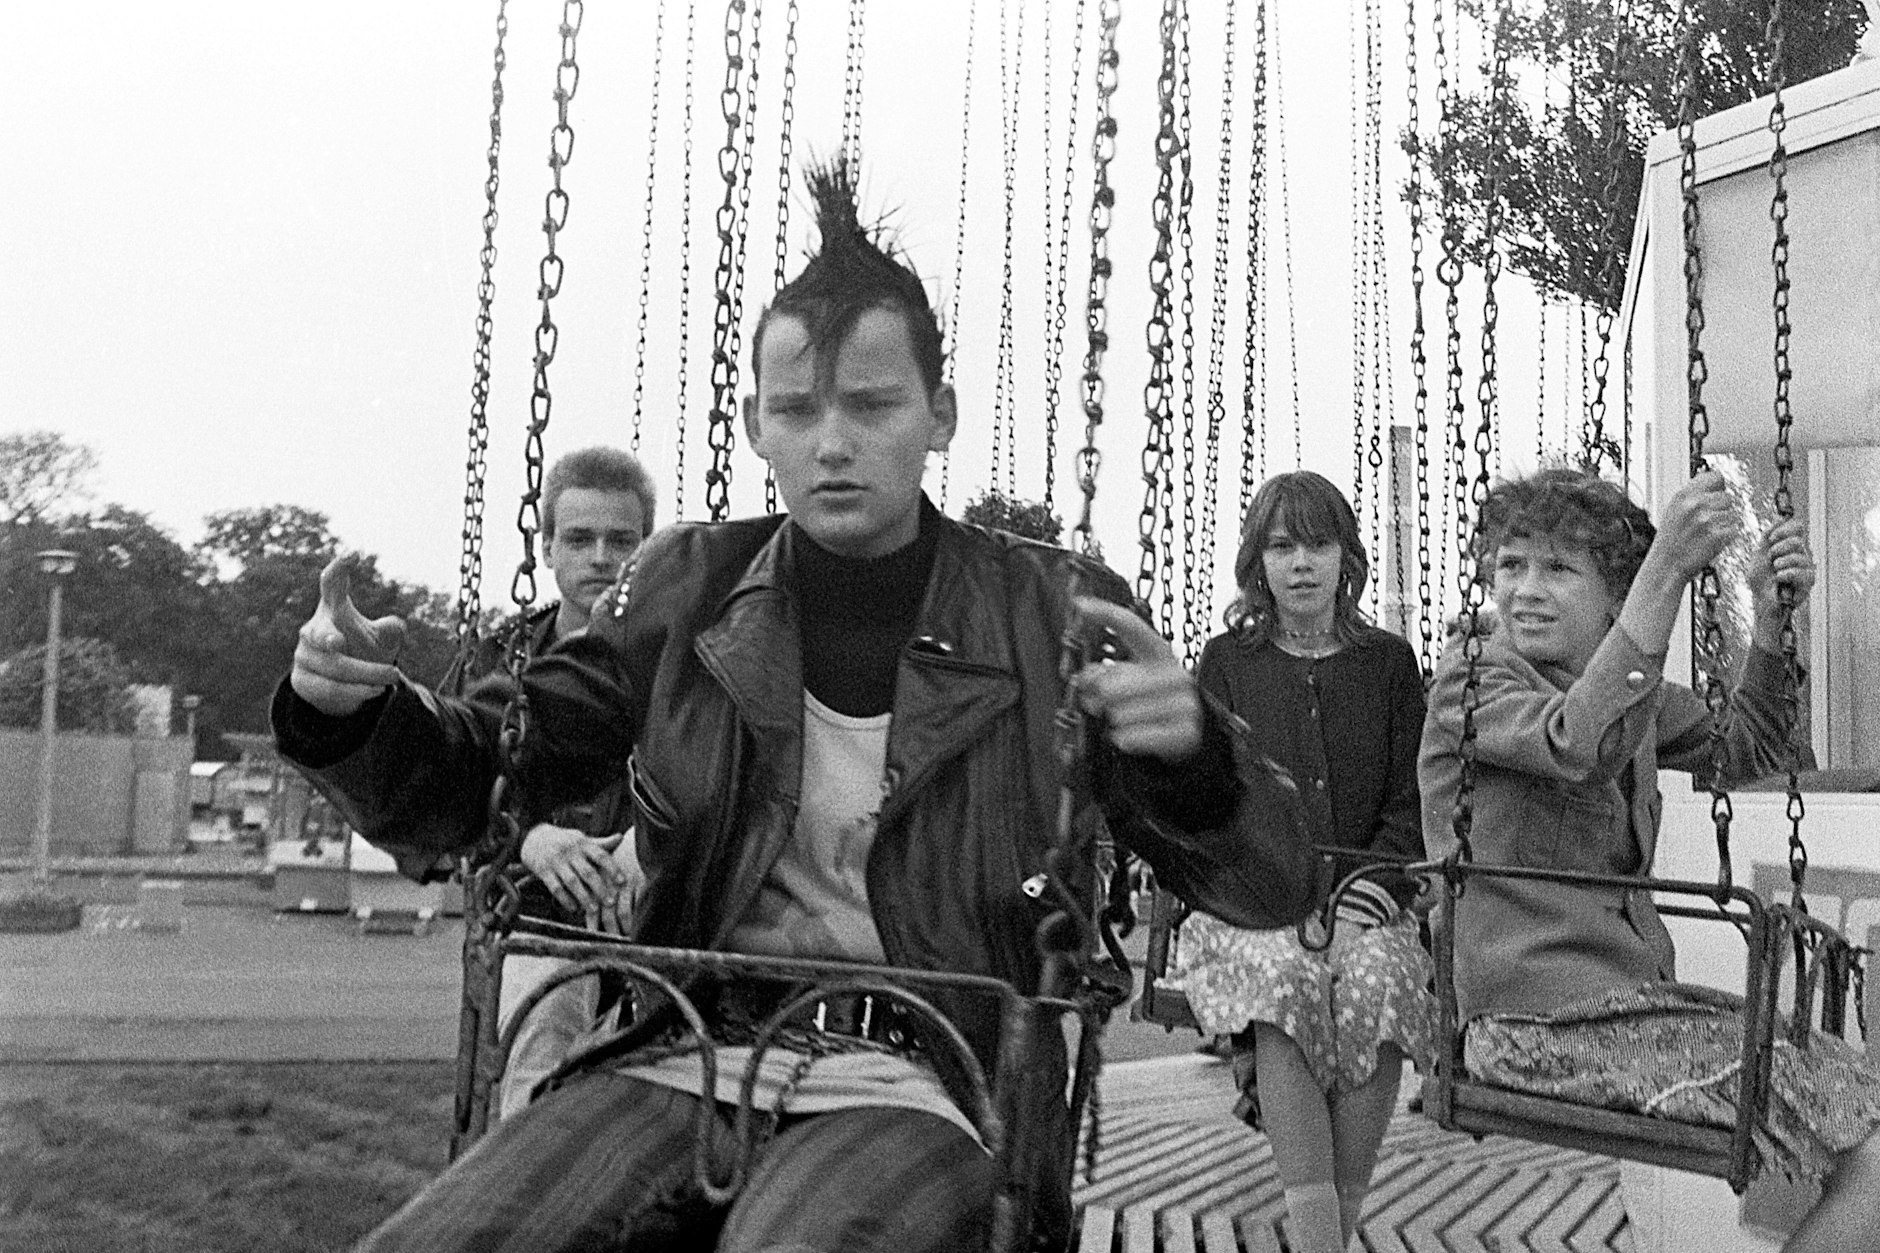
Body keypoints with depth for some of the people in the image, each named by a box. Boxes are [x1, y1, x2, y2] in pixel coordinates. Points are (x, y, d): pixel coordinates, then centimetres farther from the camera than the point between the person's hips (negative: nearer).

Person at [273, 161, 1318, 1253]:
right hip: (681, 1061, 3)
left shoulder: (1046, 616, 1)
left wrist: (1190, 752, -22)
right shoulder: (693, 589, 9)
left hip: (918, 1086, -2)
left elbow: (1274, 890, 0)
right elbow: (473, 790, 13)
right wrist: (353, 709, -9)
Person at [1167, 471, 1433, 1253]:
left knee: (1381, 983, -33)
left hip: (1366, 898, 1)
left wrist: (1357, 900, -10)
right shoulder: (1227, 661, 11)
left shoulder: (1389, 662, 14)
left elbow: (1412, 806, 8)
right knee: (1286, 981, -34)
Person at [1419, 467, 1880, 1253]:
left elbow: (1744, 756, 19)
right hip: (1546, 1025, -9)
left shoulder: (1618, 681, 15)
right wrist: (1667, 568, -35)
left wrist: (1770, 619, 4)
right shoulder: (1472, 680, -11)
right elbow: (1585, 744, -31)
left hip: (1631, 995, 9)